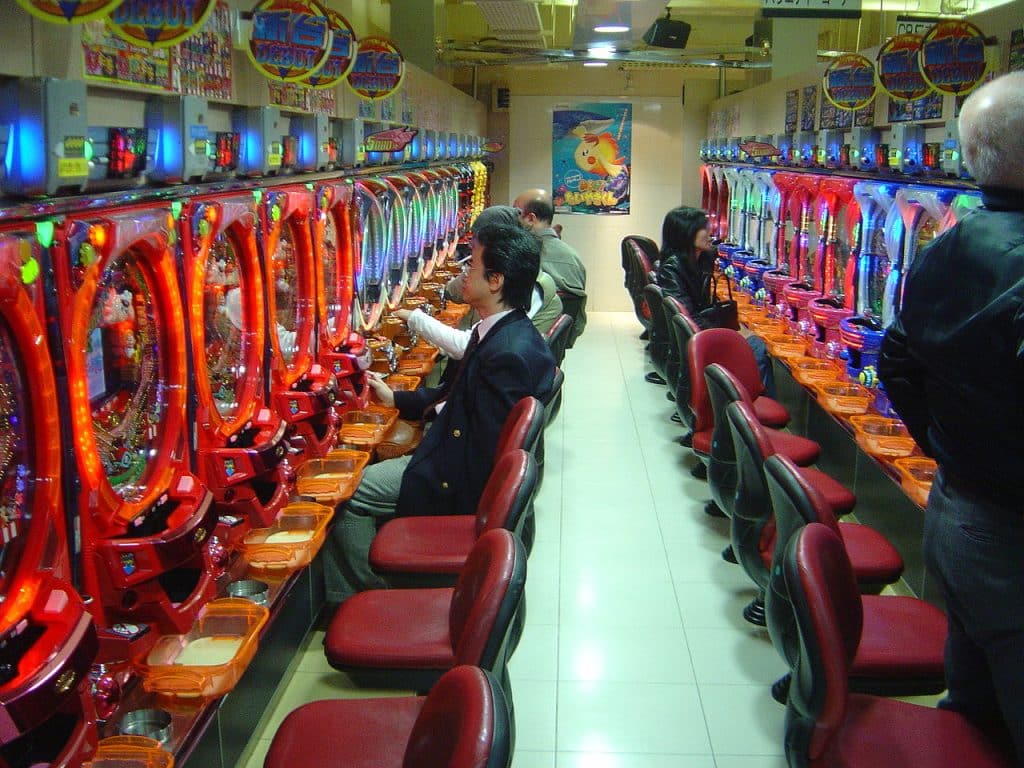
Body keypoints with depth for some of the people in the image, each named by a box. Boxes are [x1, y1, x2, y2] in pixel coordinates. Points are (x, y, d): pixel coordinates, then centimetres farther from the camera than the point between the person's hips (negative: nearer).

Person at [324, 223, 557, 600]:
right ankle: (346, 592, 26)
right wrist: (396, 398, 14)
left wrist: (442, 411, -11)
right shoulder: (503, 330, 3)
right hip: (454, 449, 11)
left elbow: (485, 444, -27)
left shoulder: (508, 354, -30)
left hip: (460, 477, -11)